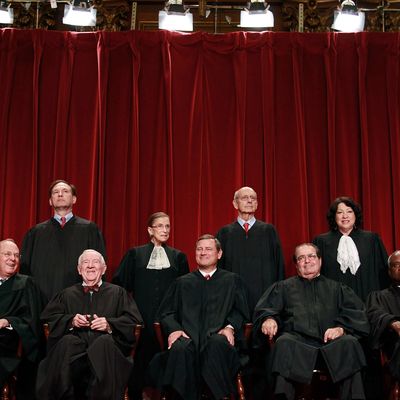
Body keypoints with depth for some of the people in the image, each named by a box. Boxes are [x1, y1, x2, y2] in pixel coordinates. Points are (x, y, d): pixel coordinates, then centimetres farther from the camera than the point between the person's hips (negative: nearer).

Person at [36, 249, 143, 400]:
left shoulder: (117, 293, 22)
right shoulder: (68, 294, 27)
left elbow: (134, 320, 11)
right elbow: (47, 316, 16)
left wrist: (109, 324, -7)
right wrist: (71, 321, -2)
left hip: (104, 343, -1)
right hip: (76, 344, 1)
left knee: (105, 342, -38)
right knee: (67, 341, -36)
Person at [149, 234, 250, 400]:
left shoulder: (232, 280, 23)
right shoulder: (182, 282, 26)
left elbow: (241, 311, 14)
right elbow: (166, 312, 17)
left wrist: (230, 327, -7)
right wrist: (174, 329, -4)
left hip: (217, 337, -1)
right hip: (187, 337, 1)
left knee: (218, 345, -38)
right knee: (180, 349, -36)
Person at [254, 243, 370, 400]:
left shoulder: (337, 288, 28)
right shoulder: (284, 287, 28)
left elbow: (356, 313, 13)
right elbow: (265, 309, 13)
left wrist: (341, 327, -9)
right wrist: (269, 319, -12)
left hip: (330, 342, 1)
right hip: (297, 341, 0)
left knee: (349, 343, -33)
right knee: (283, 344, -35)